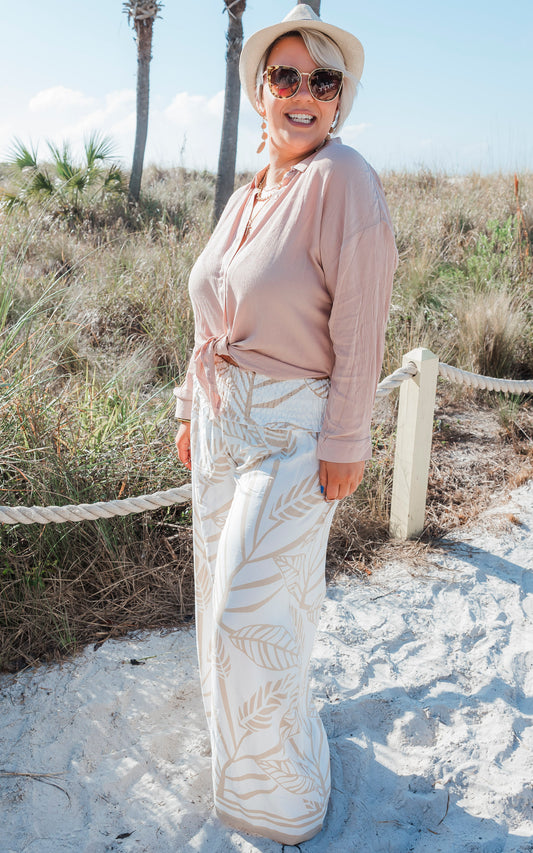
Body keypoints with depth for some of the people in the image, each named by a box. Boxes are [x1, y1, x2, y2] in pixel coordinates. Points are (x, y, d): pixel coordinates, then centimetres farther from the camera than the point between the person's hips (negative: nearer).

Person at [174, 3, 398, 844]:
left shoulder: (343, 179, -14)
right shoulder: (245, 199, 8)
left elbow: (360, 325, -17)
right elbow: (213, 321, 13)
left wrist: (344, 443, -17)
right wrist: (193, 411, 15)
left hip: (293, 429, -7)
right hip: (224, 423, 8)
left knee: (255, 606, -1)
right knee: (227, 582, 19)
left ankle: (281, 801, 25)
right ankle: (251, 721, 48)